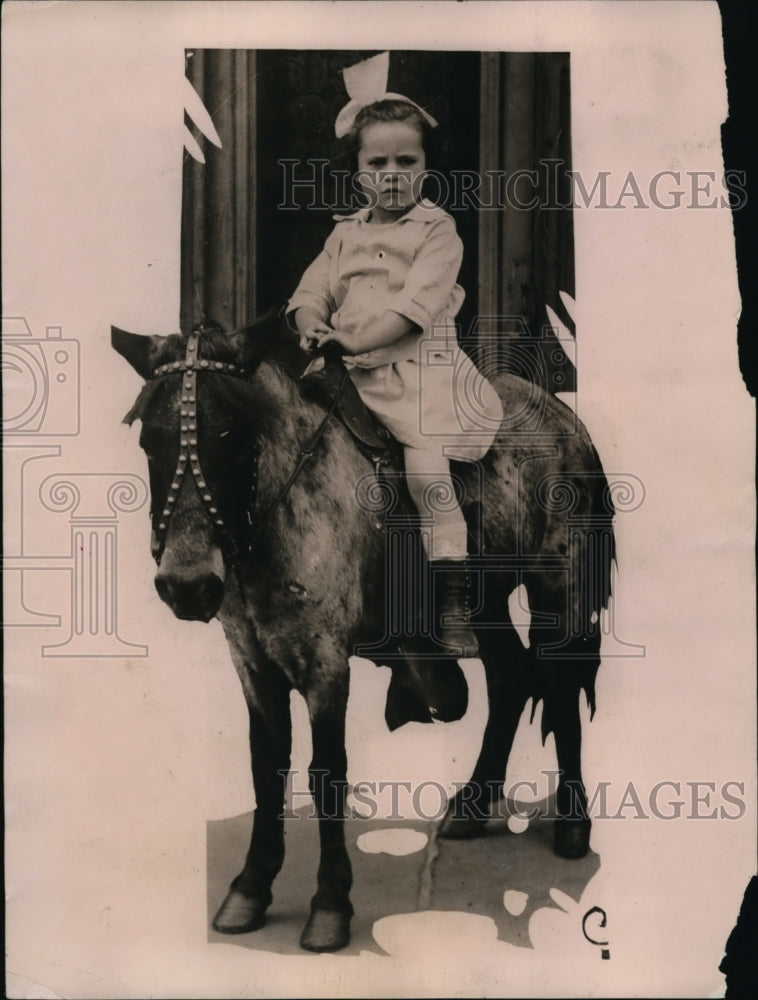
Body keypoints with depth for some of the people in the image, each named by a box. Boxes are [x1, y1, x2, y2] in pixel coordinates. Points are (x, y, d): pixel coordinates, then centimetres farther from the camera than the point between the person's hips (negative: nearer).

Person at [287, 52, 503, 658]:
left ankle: (454, 607, -12)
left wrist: (354, 339, -23)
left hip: (419, 366, -5)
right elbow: (312, 290, 11)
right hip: (353, 373, 6)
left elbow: (415, 303, -13)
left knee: (425, 465, -21)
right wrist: (313, 327, -13)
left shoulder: (437, 229, -1)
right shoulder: (345, 233, 17)